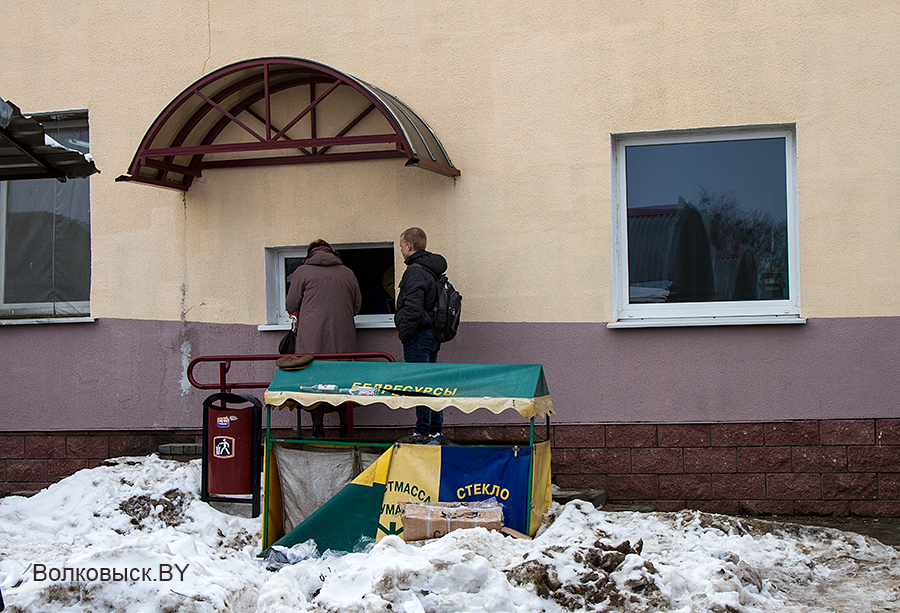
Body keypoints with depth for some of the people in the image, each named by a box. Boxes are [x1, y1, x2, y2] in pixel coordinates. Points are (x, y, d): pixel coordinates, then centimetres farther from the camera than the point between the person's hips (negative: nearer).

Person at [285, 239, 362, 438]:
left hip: (312, 338, -3)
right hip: (342, 337, 3)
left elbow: (291, 306, 5)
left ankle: (318, 429, 5)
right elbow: (357, 306, 18)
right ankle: (345, 428, 13)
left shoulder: (302, 272, 3)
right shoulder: (347, 273, 12)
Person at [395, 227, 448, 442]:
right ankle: (435, 431, 20)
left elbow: (413, 308, -24)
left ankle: (423, 432, 0)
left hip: (418, 336, -10)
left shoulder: (415, 271, -16)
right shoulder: (432, 269, 15)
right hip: (432, 335, 10)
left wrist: (404, 334, -14)